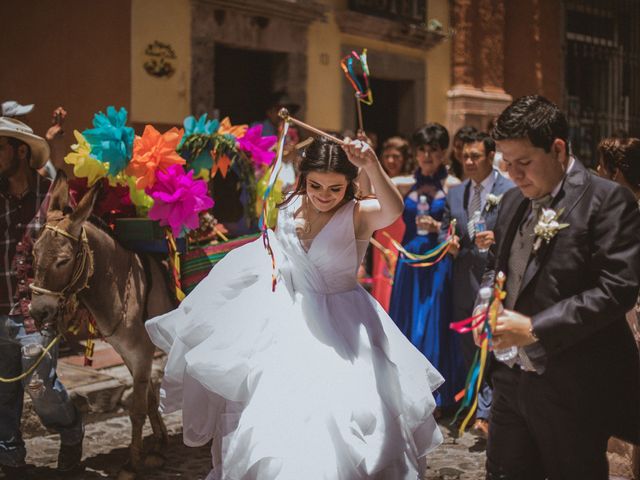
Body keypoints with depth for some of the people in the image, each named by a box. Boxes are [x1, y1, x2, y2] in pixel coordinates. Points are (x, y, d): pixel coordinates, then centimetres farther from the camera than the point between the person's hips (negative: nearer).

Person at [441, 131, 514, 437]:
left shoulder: (511, 192, -5)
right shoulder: (455, 193, 13)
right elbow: (444, 230, 19)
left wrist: (497, 239, -23)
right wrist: (449, 243, -3)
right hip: (465, 281, 6)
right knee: (469, 349, 14)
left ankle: (484, 414, -10)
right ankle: (474, 405, 28)